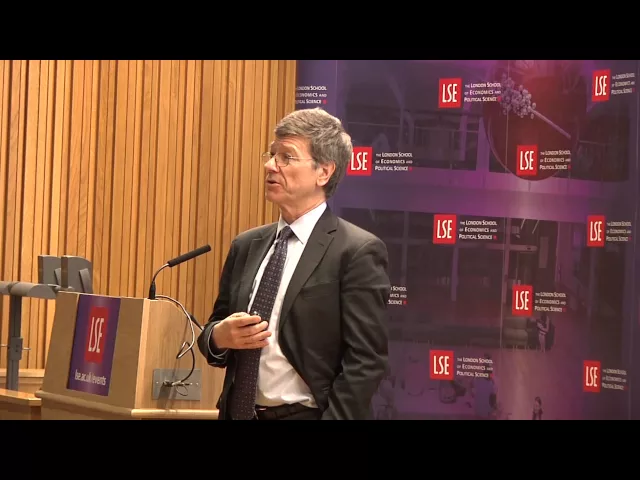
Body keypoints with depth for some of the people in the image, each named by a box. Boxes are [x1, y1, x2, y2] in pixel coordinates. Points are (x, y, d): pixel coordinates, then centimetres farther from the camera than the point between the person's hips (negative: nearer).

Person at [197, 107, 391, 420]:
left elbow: (365, 361, -14)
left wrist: (333, 417, -20)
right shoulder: (246, 246, 8)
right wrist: (219, 336, -7)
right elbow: (215, 328, 14)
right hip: (238, 413, 6)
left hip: (305, 414, -6)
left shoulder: (358, 252, -10)